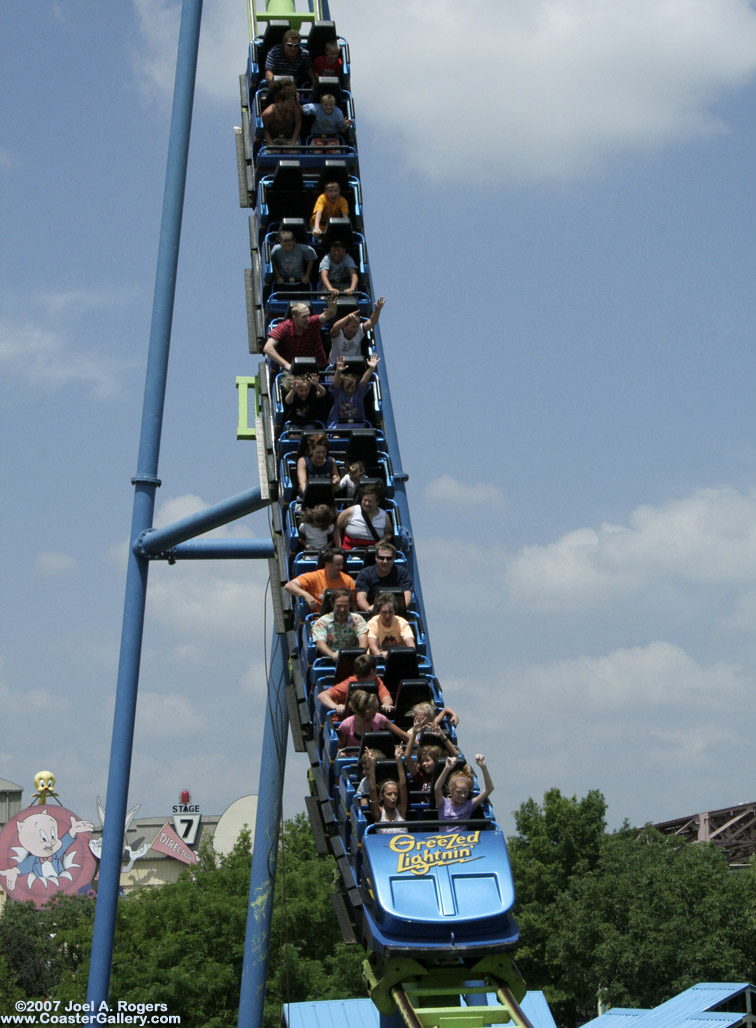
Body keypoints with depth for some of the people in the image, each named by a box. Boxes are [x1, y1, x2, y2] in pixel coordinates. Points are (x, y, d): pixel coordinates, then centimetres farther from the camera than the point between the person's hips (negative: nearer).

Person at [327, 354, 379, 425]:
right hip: (338, 423, -1)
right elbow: (336, 382, -23)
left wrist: (372, 368, -35)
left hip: (357, 422, 1)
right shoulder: (338, 392, -3)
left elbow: (364, 380, -17)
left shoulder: (359, 392, -1)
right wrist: (338, 371, -44)